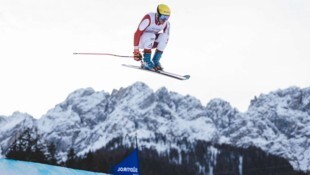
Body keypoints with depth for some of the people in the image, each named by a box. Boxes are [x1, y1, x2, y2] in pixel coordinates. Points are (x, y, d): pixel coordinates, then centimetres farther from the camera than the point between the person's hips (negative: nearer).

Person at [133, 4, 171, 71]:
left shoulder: (166, 24, -10)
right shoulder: (149, 18, -27)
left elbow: (166, 39, -1)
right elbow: (137, 33, -26)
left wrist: (159, 52, -4)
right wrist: (136, 50, -27)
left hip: (151, 41, 5)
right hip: (141, 40, -5)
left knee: (164, 36, -20)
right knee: (151, 35, -34)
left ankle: (155, 61, -15)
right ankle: (146, 61, -25)